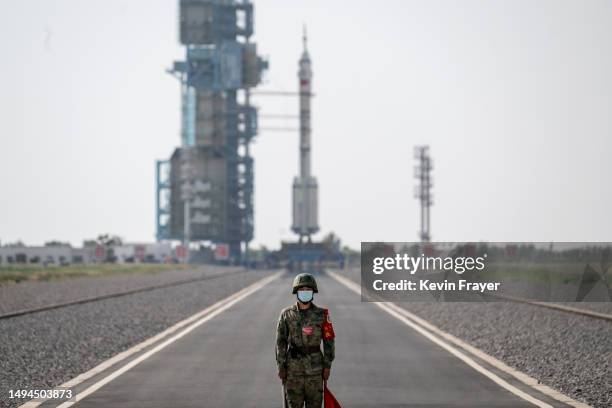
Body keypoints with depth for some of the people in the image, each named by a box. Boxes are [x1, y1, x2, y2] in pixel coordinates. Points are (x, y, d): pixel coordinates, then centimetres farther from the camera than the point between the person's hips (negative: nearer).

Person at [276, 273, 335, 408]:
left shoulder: (321, 314, -3)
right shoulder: (286, 314, -2)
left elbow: (329, 340, 0)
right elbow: (281, 342, 1)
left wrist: (328, 366, -4)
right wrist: (281, 367, -3)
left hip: (315, 367, 0)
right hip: (293, 368, 0)